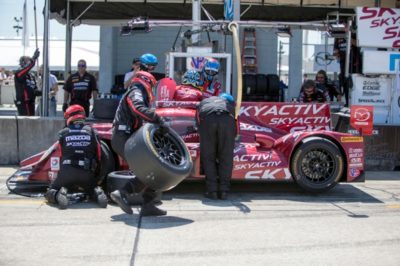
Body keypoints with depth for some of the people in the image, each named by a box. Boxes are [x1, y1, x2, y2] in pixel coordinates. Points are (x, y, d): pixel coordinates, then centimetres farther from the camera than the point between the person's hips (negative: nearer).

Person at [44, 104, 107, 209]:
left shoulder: (63, 133, 9)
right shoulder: (92, 131, 11)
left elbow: (61, 154, 14)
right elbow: (98, 155, 12)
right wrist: (94, 173, 25)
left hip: (66, 172, -1)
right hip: (86, 173, 1)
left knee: (50, 193, 20)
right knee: (93, 189, 30)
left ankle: (60, 194, -14)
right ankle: (98, 193, -5)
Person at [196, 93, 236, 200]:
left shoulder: (203, 102, 42)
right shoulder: (229, 102, 40)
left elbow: (198, 122, 39)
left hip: (207, 119, 0)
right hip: (227, 120, 0)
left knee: (208, 157, 9)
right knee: (226, 157, 9)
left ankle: (212, 191, 6)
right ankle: (223, 191, 7)